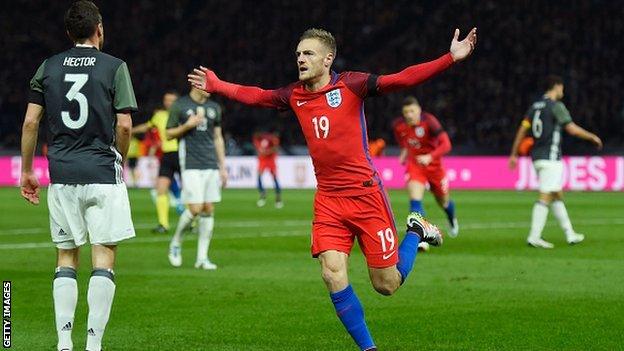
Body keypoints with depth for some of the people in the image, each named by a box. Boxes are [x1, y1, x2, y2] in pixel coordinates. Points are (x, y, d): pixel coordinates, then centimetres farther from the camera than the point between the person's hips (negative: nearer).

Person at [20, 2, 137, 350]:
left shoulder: (49, 67, 7)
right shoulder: (114, 67, -2)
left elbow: (31, 122, 4)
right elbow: (124, 126, -7)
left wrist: (27, 171, 12)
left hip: (62, 174, 3)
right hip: (102, 172, -3)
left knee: (66, 256, 10)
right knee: (104, 256, 1)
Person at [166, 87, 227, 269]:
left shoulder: (214, 108, 14)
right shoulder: (180, 106, 0)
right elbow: (169, 134, 4)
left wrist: (223, 167, 15)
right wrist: (187, 125, -13)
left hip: (211, 165, 5)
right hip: (191, 165, -5)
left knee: (208, 210, 2)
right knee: (195, 208, -13)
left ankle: (202, 257, 7)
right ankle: (176, 242, 12)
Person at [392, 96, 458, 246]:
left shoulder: (429, 121, -25)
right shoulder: (398, 125, -10)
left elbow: (446, 144, -31)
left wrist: (430, 157, -43)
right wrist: (405, 151, 6)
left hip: (434, 165, -2)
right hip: (414, 165, 2)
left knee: (443, 201, 17)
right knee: (415, 199, -22)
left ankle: (452, 220, 54)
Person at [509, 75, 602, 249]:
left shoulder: (534, 106, 13)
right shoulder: (556, 106, -9)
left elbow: (522, 130, 11)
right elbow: (572, 129, -14)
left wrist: (514, 155, 12)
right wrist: (592, 137, 1)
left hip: (537, 157, 8)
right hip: (550, 158, -8)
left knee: (557, 196, 14)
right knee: (545, 197, -9)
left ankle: (570, 234, 18)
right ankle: (534, 237, -13)